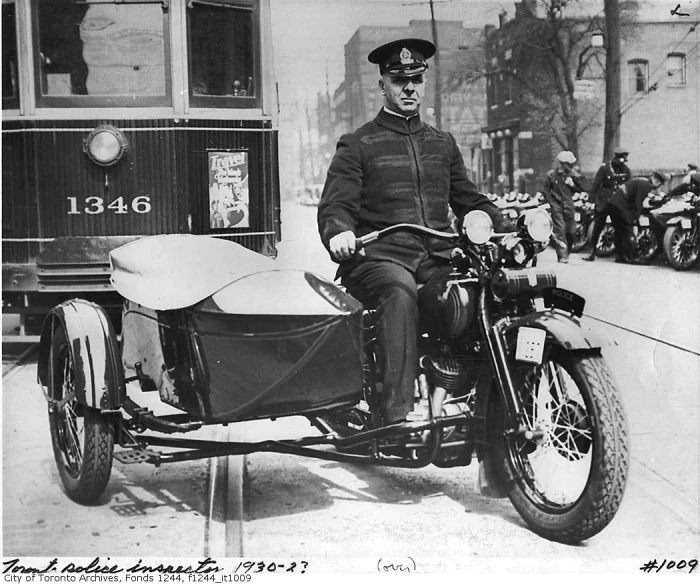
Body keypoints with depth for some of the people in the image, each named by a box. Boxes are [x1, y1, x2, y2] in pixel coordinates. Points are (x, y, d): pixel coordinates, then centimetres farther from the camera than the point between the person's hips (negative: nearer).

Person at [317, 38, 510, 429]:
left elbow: (470, 200, 27)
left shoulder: (443, 143, 25)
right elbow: (335, 204, 0)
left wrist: (510, 228, 10)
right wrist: (338, 232, -24)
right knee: (400, 292, -39)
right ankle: (396, 415, -45)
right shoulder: (357, 146, 10)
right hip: (379, 257, -4)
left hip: (437, 259, 4)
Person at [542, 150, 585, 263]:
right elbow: (545, 190, 4)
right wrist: (552, 203, -5)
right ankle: (562, 256, -13)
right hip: (557, 205, -3)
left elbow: (581, 190, 10)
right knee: (559, 230, -12)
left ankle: (566, 252, 23)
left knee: (571, 231, 3)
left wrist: (573, 184, -8)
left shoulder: (574, 174, 6)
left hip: (569, 205, 3)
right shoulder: (552, 175, -2)